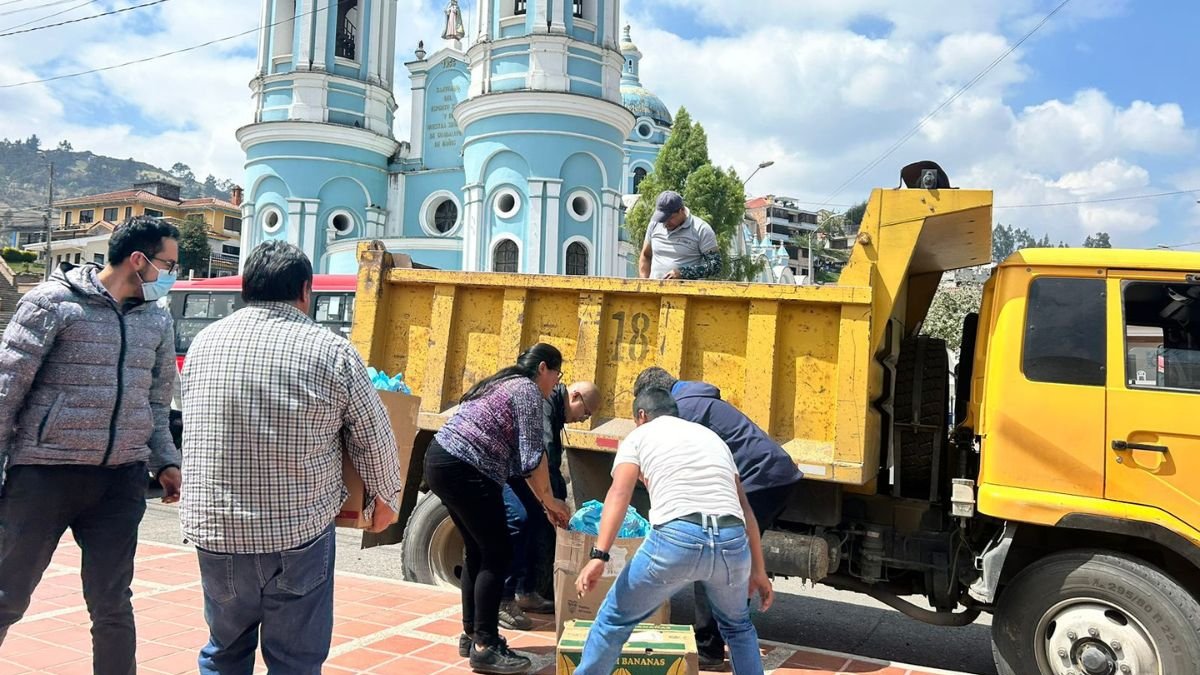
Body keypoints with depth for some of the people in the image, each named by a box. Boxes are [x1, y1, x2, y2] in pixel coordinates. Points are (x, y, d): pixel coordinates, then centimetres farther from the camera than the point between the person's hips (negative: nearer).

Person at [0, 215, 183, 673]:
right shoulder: (53, 302, -6)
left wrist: (164, 462, 8)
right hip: (45, 473, -4)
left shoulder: (157, 319, 10)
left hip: (122, 481, 4)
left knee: (112, 606, 8)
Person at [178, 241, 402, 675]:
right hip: (300, 531, -4)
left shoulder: (203, 343, 3)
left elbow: (193, 428, 17)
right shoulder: (333, 353, -8)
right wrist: (385, 501, 17)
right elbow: (375, 441, -1)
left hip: (215, 530, 4)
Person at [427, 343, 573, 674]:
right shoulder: (527, 390, -5)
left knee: (478, 551, 18)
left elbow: (518, 458, 24)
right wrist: (550, 500, 1)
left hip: (440, 460, 10)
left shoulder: (505, 385, 23)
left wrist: (541, 502, 23)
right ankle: (484, 647, 3)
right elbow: (533, 457, -12)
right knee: (498, 555, -1)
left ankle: (472, 634, 26)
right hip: (464, 471, -10)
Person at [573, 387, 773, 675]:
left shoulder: (638, 436, 18)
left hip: (677, 538, -4)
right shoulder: (712, 436, 30)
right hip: (732, 541, 4)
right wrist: (758, 570, 31)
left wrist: (598, 555, -10)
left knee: (615, 620, 17)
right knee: (737, 625, 33)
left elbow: (618, 494, -1)